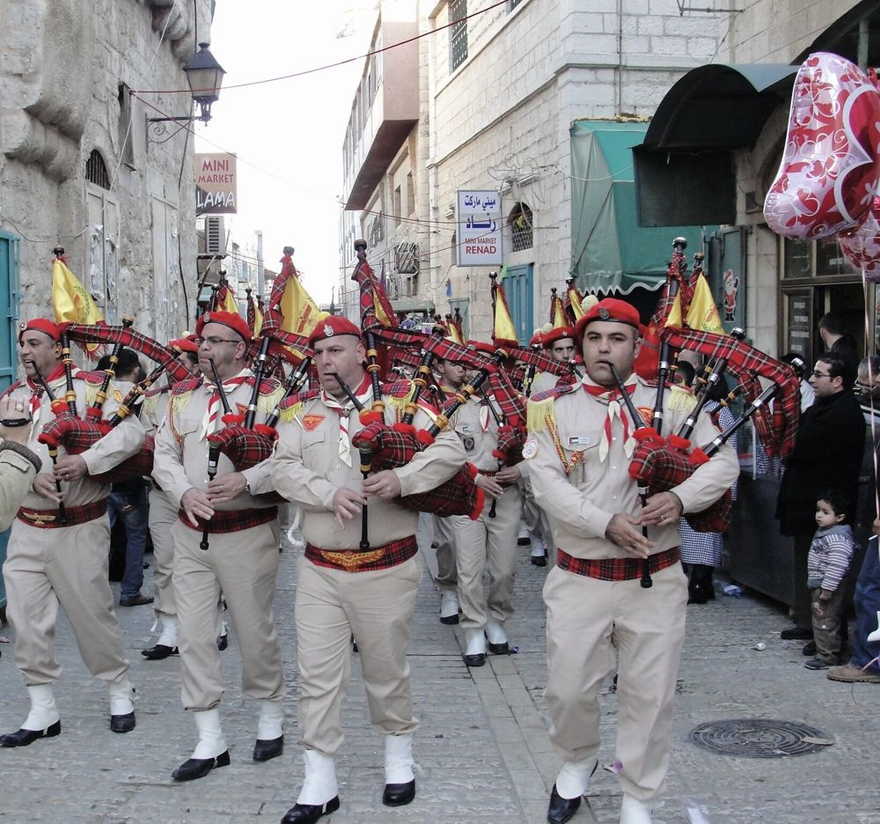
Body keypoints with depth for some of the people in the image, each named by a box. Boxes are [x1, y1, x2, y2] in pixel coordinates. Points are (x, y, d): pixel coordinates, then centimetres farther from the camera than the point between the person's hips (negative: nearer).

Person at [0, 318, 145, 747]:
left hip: (79, 528, -5)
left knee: (91, 612, 4)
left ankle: (119, 692, 26)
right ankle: (42, 711, 17)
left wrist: (87, 460, -26)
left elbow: (131, 430, -16)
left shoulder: (90, 387, -5)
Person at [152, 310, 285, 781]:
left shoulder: (268, 393, -5)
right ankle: (209, 739, 12)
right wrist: (185, 493, -11)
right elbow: (164, 455, 7)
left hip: (247, 532, -4)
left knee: (254, 627, 7)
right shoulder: (182, 397, 10)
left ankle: (271, 716, 30)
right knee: (193, 632, 2)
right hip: (191, 532, 4)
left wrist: (247, 481, -26)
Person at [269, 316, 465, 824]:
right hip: (320, 569, 2)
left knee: (387, 669, 12)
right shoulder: (302, 413, 6)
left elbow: (451, 449, -8)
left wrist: (403, 479, -24)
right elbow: (283, 469, -5)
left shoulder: (398, 403, -2)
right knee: (317, 676, 3)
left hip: (387, 568, -2)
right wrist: (329, 493, -22)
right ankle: (320, 783, 14)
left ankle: (399, 757, 35)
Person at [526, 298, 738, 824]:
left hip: (656, 578, 0)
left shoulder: (672, 403, 2)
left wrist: (680, 498, -21)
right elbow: (547, 483, -10)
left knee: (650, 696, 7)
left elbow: (724, 461, -2)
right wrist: (608, 524, -22)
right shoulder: (554, 410, 1)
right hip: (579, 579, 0)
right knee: (569, 689, 7)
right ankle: (578, 762, 39)